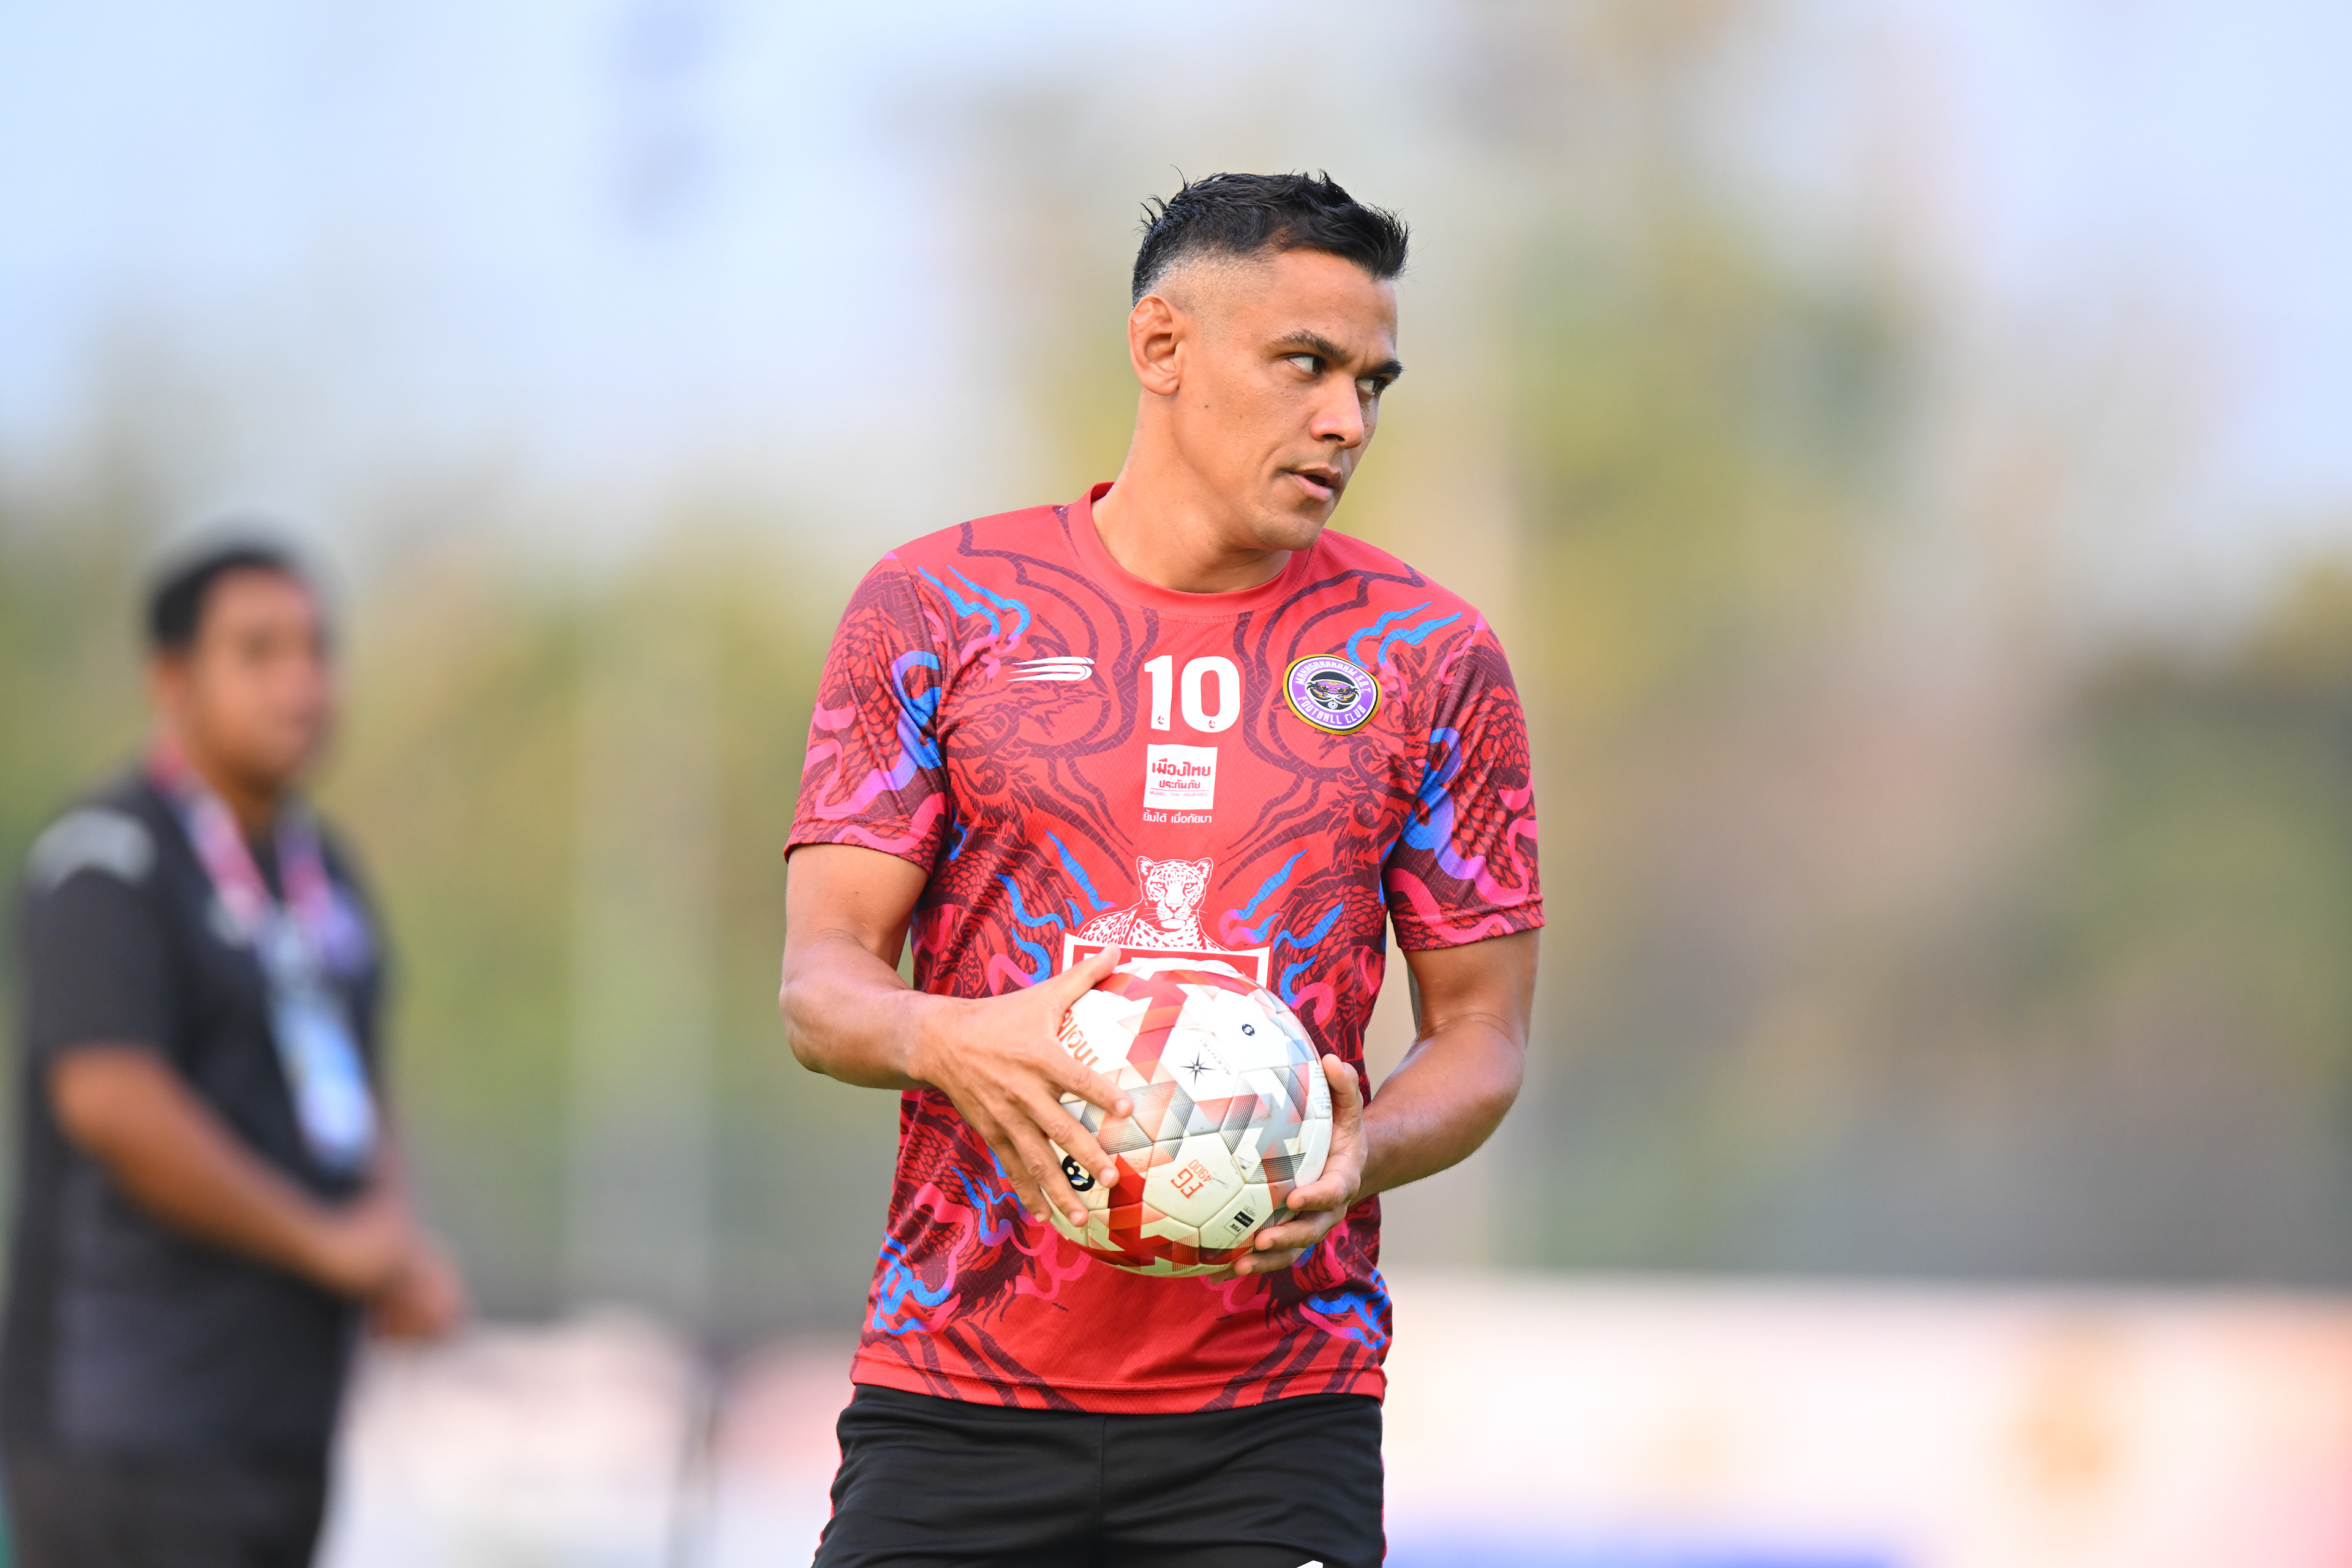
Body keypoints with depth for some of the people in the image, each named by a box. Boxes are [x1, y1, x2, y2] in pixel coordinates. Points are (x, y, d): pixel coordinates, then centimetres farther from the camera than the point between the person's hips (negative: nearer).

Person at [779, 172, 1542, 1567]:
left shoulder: (1430, 657, 7)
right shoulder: (935, 609, 5)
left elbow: (1481, 1033, 9)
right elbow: (821, 985, 2)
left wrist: (1361, 1154, -13)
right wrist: (949, 1041, -22)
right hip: (957, 1389, 0)